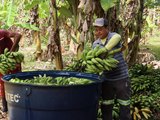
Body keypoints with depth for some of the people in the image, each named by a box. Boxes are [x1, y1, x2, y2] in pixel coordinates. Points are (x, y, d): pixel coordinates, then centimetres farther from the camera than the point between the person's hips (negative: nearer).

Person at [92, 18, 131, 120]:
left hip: (122, 78, -4)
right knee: (106, 106, 10)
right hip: (106, 79, 4)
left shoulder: (113, 36, -10)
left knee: (124, 104, 7)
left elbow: (117, 37, -36)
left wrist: (104, 50, -44)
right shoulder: (95, 44, 5)